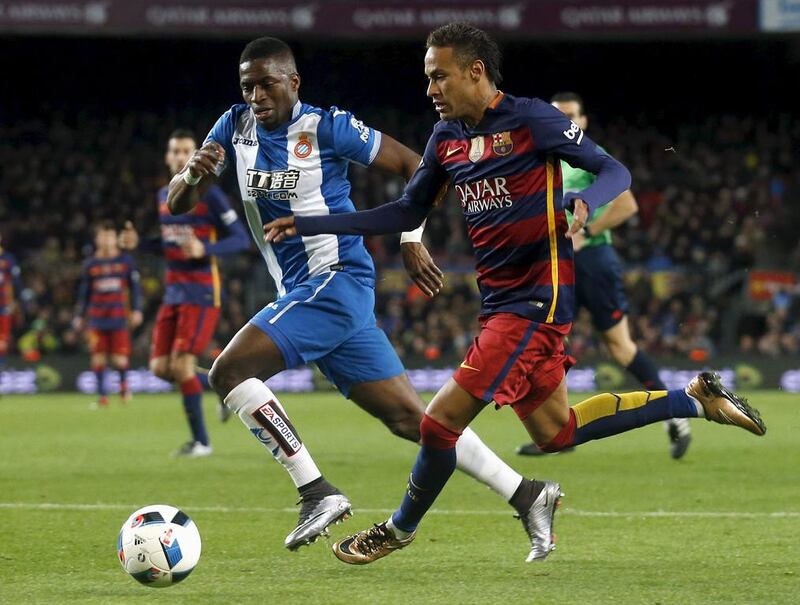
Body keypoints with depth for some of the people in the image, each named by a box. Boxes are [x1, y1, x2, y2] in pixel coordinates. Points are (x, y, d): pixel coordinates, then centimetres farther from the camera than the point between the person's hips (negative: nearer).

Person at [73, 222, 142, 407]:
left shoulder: (126, 261, 4)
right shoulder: (90, 264, 7)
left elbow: (135, 287, 8)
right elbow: (84, 293, 14)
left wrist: (137, 310, 1)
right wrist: (79, 315, 14)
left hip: (119, 317, -1)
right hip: (97, 319, 1)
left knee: (120, 358, -6)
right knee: (98, 357, -3)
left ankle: (124, 383, 23)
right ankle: (102, 396, 5)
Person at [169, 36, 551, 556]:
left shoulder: (328, 127, -9)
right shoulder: (235, 128, 8)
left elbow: (412, 164, -3)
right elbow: (176, 203, 5)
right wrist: (192, 174, -17)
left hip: (338, 279, -7)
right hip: (300, 294, 7)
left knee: (230, 371, -19)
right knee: (409, 417, 5)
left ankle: (318, 492, -17)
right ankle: (527, 497, 9)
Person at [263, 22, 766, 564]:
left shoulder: (530, 118, -12)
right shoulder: (447, 138, 10)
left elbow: (615, 171, -11)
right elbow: (407, 214, 18)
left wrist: (584, 203, -34)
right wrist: (308, 225, 12)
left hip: (537, 297, -8)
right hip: (499, 300, 8)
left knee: (442, 422, -10)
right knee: (554, 432, 14)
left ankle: (401, 529, 14)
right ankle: (697, 399, 25)